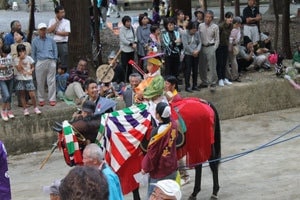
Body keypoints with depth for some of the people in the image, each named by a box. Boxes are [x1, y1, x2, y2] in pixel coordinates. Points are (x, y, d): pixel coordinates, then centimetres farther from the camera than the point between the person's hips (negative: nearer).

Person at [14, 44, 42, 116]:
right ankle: (25, 109, 15)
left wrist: (31, 71, -12)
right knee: (22, 95, 5)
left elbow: (33, 67, 9)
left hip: (28, 78, 0)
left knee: (32, 95, -5)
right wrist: (20, 59, -17)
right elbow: (19, 69, -15)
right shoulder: (16, 60, -3)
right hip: (20, 79, 0)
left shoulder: (29, 58, 1)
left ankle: (35, 108, 12)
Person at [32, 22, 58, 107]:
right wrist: (35, 63, 7)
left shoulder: (51, 40, 9)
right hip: (40, 62, 0)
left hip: (51, 62, 0)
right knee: (40, 82, 3)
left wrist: (54, 60, 7)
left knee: (51, 81, -2)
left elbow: (55, 50, 14)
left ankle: (52, 99, 3)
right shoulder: (35, 41, 8)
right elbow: (33, 54, 13)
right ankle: (41, 100, 12)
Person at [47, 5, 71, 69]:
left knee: (64, 63, -1)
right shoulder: (52, 21, 8)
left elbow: (66, 33, -9)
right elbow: (49, 30, -7)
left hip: (63, 44, -1)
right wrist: (56, 22, -5)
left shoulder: (66, 21, 3)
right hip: (53, 44, 1)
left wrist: (55, 32, -6)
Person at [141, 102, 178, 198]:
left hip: (159, 172, -7)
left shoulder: (157, 131, -25)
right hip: (172, 169, 7)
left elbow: (152, 153, -17)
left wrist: (145, 168, -3)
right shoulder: (173, 125, -8)